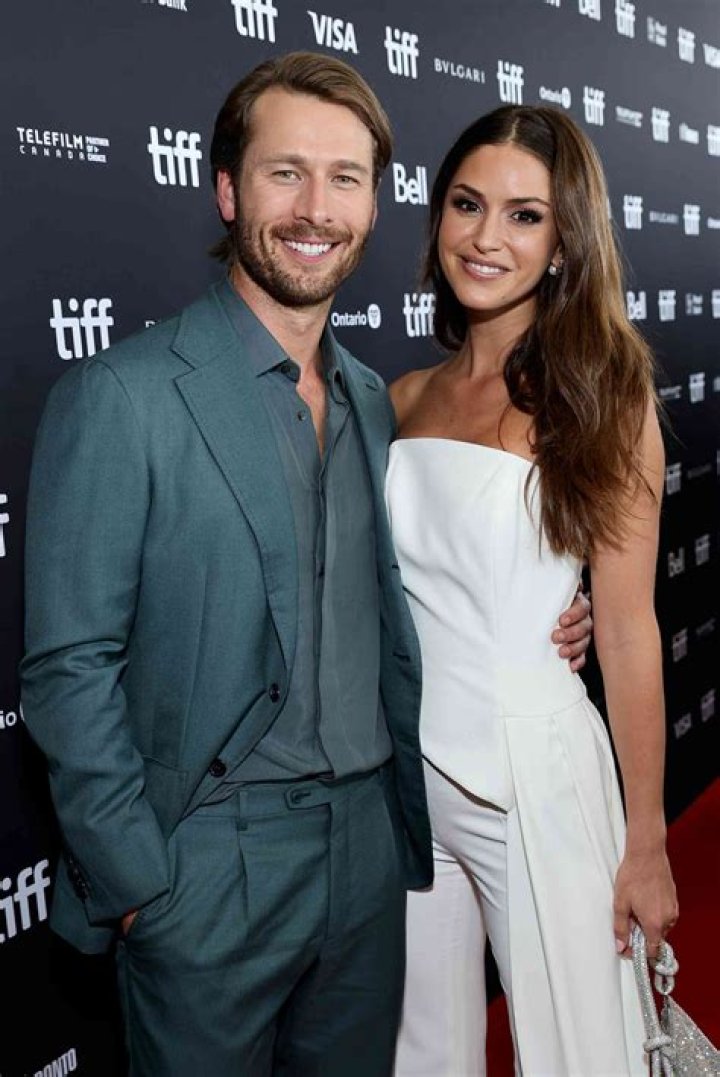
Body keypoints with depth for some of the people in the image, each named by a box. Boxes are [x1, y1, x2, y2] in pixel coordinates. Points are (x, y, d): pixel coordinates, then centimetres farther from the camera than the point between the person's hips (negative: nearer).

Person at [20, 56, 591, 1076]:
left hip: (370, 846, 6)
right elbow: (69, 669, -14)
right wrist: (139, 885, -13)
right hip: (210, 866, -5)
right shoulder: (120, 395, -14)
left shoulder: (373, 400, 7)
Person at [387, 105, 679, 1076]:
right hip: (402, 770, 4)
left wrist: (647, 843, -6)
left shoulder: (602, 398, -8)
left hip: (535, 770, -4)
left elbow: (627, 629, -9)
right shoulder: (403, 400, 5)